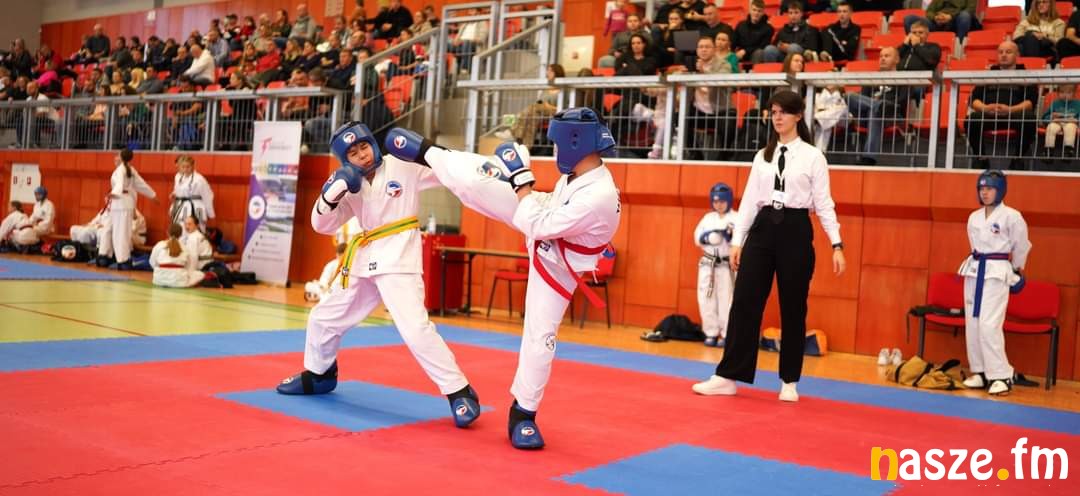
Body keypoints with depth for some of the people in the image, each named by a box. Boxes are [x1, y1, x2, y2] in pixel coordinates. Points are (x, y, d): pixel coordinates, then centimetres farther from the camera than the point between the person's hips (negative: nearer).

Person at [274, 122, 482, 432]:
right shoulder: (351, 187, 7)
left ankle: (460, 393, -14)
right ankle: (318, 376, 45)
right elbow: (322, 225, 5)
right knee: (323, 318, 18)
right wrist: (333, 191, -13)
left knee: (416, 329, -24)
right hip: (364, 264, 7)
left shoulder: (404, 168, -8)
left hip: (399, 262, -7)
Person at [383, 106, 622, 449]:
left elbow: (537, 226, -34)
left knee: (540, 338, -3)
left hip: (555, 266, -6)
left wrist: (521, 178, -26)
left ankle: (523, 412, 16)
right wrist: (517, 179, 3)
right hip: (539, 221, 6)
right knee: (476, 180, -2)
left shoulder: (600, 197, -40)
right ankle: (427, 153, 26)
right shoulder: (578, 173, -14)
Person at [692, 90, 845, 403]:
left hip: (795, 230, -3)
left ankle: (789, 381, 15)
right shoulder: (763, 156, 11)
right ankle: (728, 376, 4)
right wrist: (737, 240, 8)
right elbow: (749, 200, 11)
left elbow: (823, 203, -1)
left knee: (793, 308, 4)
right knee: (745, 302, 0)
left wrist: (837, 245, -7)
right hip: (762, 229, 3)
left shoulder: (813, 156, 0)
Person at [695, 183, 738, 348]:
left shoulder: (736, 218, -2)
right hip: (707, 263, 4)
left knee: (726, 300, -3)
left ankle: (727, 335, 7)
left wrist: (732, 235, -28)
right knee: (706, 298, 5)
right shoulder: (708, 218, 12)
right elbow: (697, 238, 6)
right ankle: (711, 333, 15)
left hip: (727, 264, -4)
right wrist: (708, 237, -14)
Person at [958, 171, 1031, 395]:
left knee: (989, 324, -14)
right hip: (974, 270, 6)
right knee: (972, 324, 6)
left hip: (997, 272, -6)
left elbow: (1021, 246, 3)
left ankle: (1001, 376, -7)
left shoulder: (1011, 216, -9)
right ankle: (980, 372, 16)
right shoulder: (974, 217, 8)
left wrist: (1016, 271, 14)